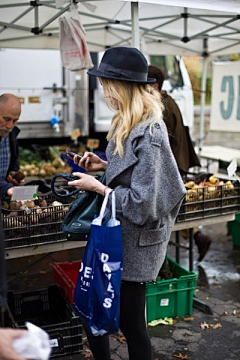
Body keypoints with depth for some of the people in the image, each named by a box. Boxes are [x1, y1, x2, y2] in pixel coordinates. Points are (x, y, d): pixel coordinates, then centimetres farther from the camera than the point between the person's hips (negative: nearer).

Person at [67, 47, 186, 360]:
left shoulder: (149, 134, -24)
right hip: (117, 234, 9)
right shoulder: (131, 123, 6)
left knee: (131, 322, 9)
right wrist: (105, 165, 4)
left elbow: (141, 204, -25)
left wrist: (97, 186, -16)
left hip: (135, 243, -9)